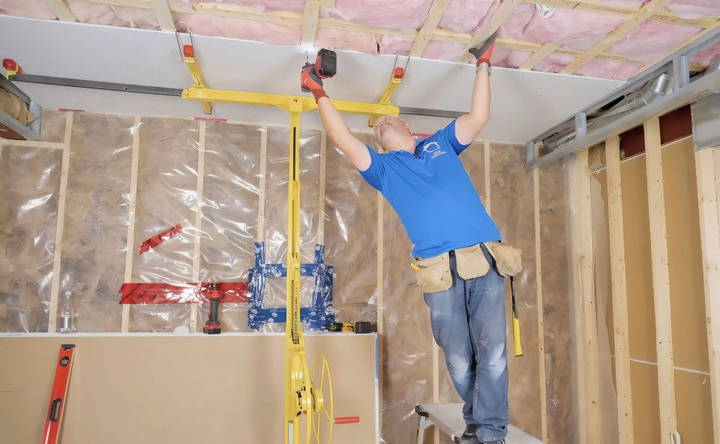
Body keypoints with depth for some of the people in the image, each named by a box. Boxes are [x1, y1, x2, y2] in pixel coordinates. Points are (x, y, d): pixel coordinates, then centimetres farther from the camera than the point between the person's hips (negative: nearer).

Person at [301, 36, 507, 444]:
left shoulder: (441, 144, 21)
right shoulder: (383, 167, 16)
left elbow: (479, 117, 15)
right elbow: (344, 140, 5)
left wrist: (483, 67, 17)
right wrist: (320, 95, 5)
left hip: (485, 260, 1)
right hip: (441, 271, -1)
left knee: (492, 352, -2)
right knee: (459, 358, 5)